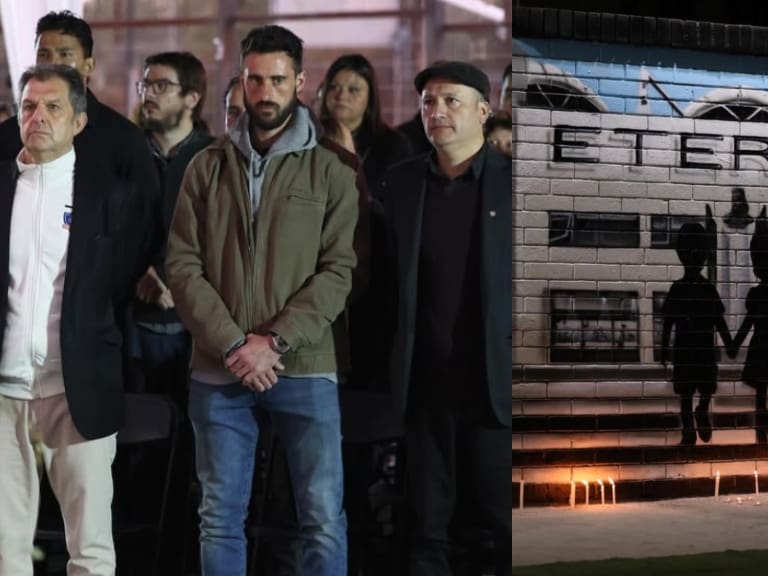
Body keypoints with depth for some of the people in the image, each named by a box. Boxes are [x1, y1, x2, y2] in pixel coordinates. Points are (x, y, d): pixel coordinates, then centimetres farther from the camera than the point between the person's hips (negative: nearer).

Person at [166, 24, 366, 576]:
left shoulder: (333, 169, 1)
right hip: (219, 370, 2)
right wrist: (232, 345, -11)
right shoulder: (207, 167, 7)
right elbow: (183, 266, 2)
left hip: (305, 369, -2)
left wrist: (275, 341, -14)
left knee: (324, 519, -1)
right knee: (220, 518, 8)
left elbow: (340, 270, -5)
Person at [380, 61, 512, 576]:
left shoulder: (509, 178, -2)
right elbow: (392, 275, 11)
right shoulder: (402, 182, 8)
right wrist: (395, 364, 5)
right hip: (425, 384, 3)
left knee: (505, 525, 3)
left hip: (495, 385, -3)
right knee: (428, 526, 9)